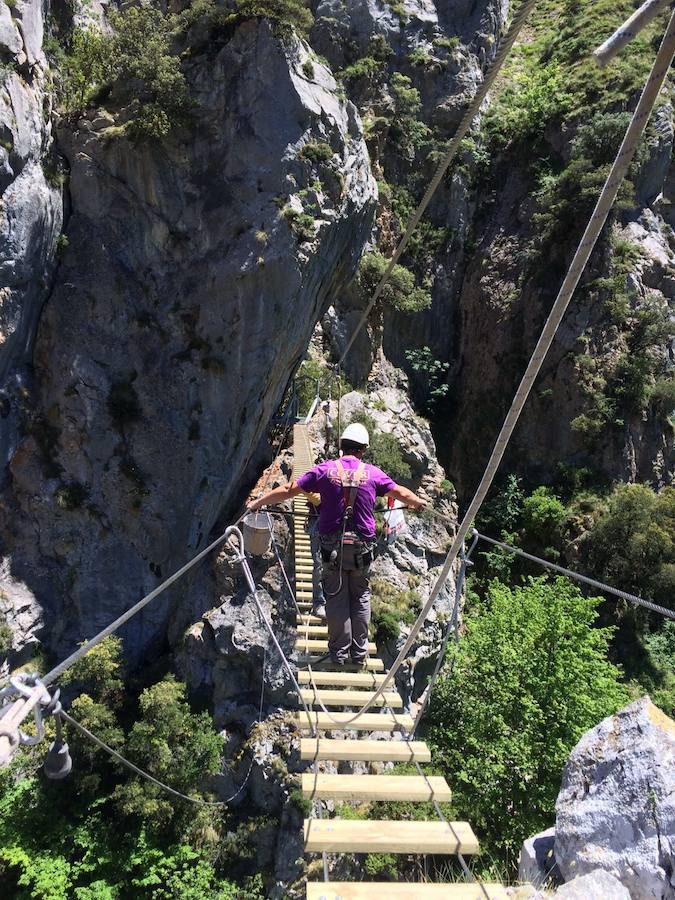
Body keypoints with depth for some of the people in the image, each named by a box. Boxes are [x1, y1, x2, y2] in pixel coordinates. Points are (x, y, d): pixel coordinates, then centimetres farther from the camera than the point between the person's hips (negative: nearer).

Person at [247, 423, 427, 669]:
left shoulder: (325, 470, -2)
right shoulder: (372, 473, 1)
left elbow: (288, 490, 1)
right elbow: (402, 494, 15)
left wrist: (257, 503, 13)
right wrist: (419, 503, 36)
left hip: (333, 546, -1)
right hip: (362, 546, 1)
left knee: (336, 598, 7)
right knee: (361, 597, 13)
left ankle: (339, 653, 13)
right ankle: (360, 654, 17)